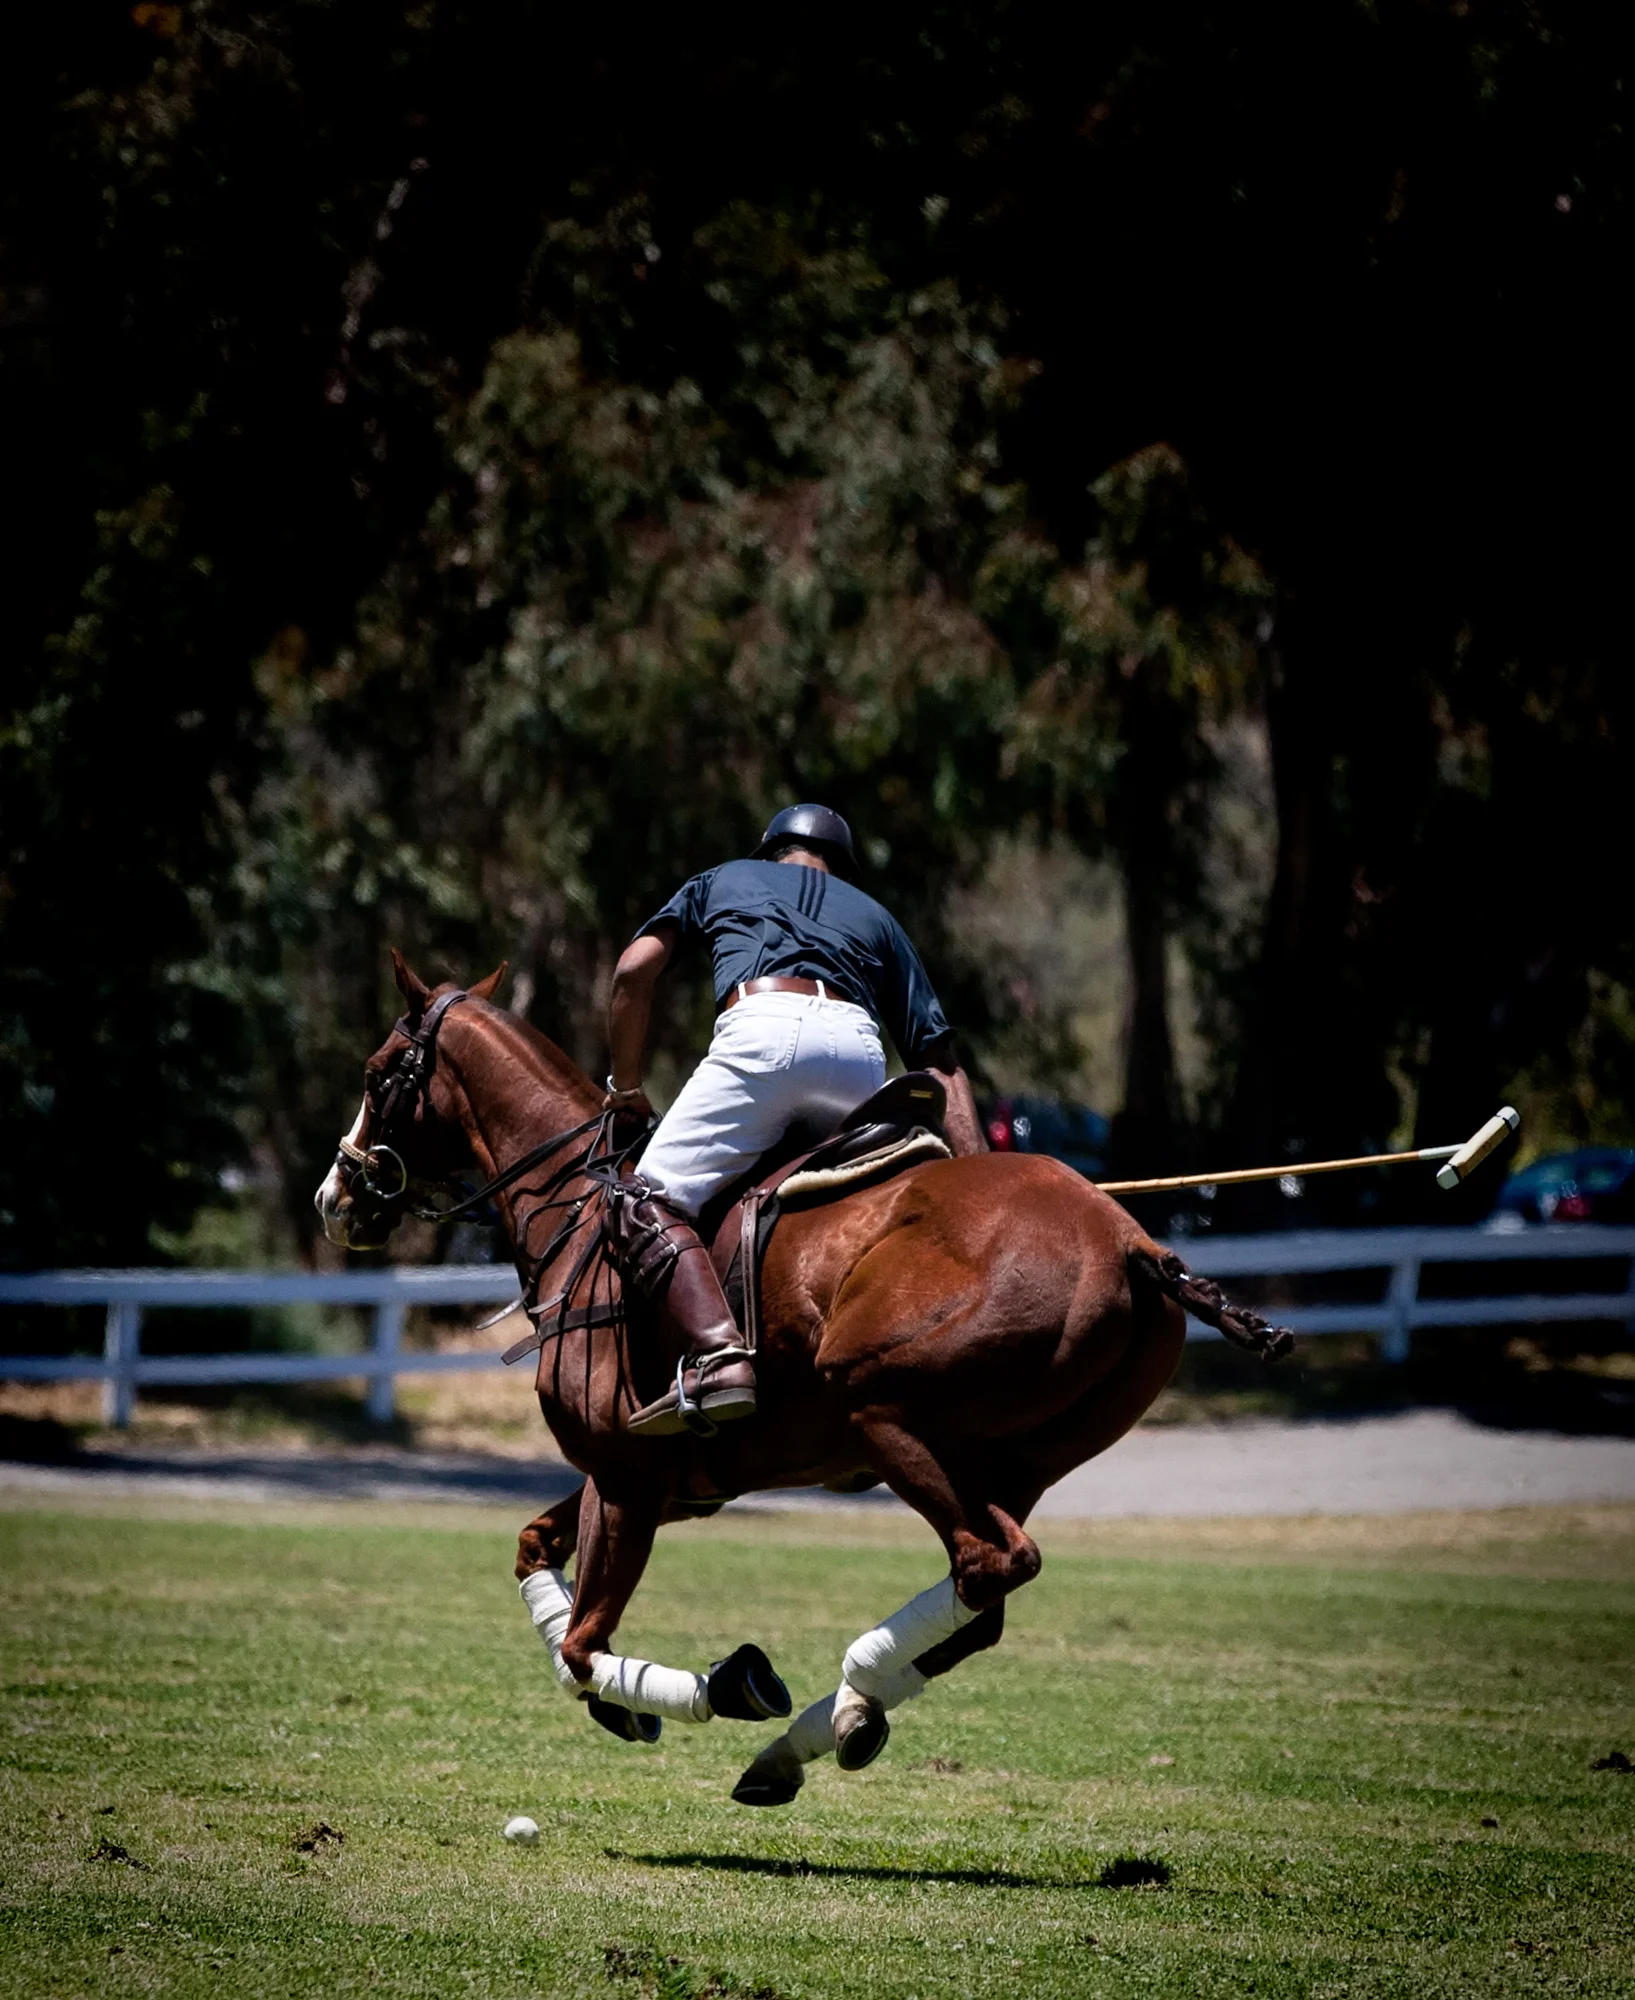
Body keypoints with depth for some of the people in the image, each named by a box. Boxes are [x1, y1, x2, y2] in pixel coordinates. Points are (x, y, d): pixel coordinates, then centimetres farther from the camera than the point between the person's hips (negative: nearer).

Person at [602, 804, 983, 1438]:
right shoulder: (873, 916, 37)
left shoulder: (724, 881, 34)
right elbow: (941, 1064, 28)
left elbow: (635, 970, 19)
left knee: (650, 1202, -5)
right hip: (858, 1052, 3)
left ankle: (716, 1355, -30)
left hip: (760, 1032, -3)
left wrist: (626, 1086, 30)